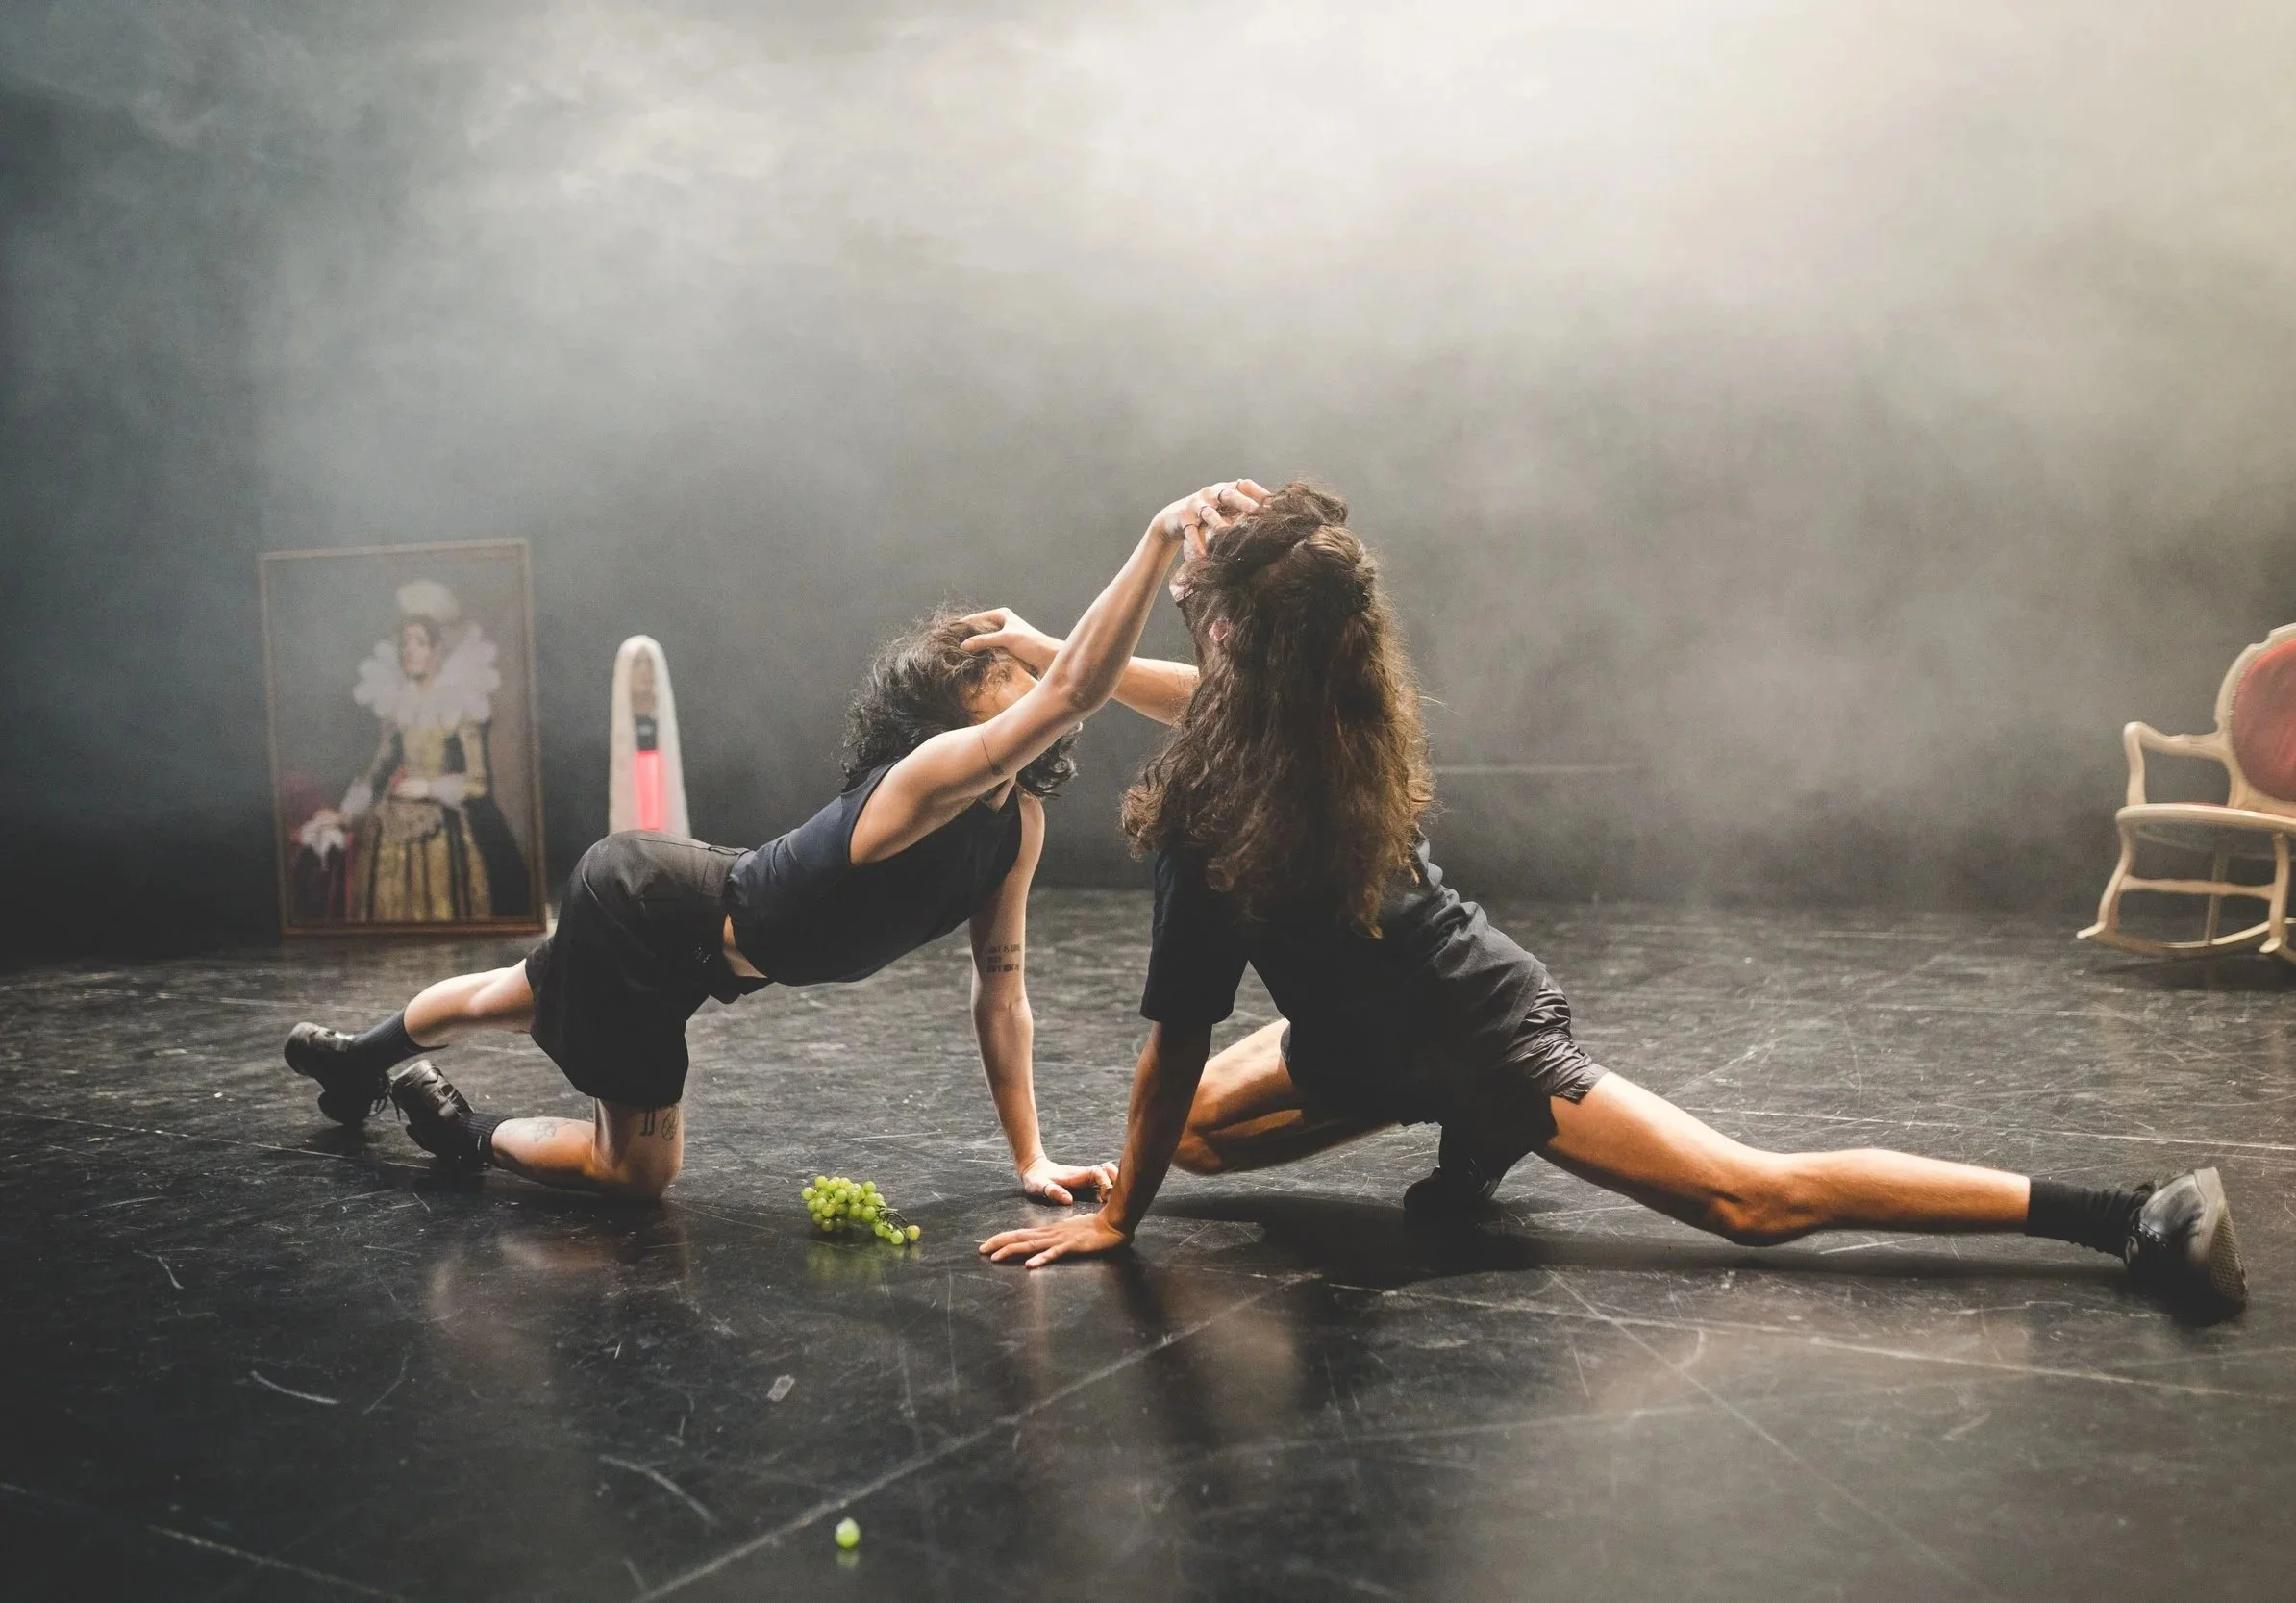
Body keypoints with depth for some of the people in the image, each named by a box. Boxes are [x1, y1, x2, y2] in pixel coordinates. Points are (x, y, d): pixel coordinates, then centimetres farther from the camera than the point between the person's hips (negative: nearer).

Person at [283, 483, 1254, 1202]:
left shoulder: (1020, 820, -7)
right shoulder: (934, 777, -32)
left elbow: (1000, 992, -3)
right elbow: (1075, 689, -49)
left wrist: (1029, 1158, -5)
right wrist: (1161, 537, -57)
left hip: (704, 939, 9)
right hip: (643, 907, -9)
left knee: (517, 999, 33)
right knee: (636, 1174, 0)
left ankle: (360, 1058, 60)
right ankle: (459, 1130, 23)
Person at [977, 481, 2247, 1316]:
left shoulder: (1221, 808, -29)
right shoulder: (1332, 726, -3)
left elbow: (1177, 1036, -22)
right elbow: (1203, 696, 22)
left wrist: (1117, 1215, -10)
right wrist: (1049, 651, 30)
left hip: (1473, 1036, -9)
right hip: (1418, 1011, 9)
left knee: (1759, 1198, -7)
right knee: (1198, 1129, 18)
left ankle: (2125, 1215, -5)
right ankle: (1471, 1146, 15)